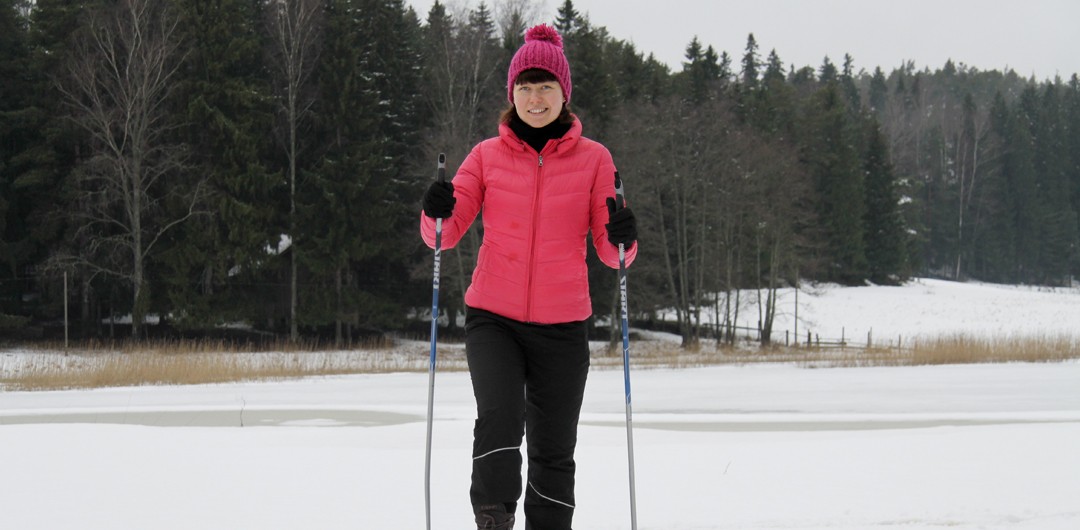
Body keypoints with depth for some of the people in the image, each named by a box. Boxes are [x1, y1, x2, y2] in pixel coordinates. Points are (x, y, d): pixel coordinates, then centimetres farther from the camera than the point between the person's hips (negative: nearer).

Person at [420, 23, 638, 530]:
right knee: (500, 420, -23)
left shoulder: (593, 158, 3)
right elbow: (444, 235, 4)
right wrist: (436, 214, -18)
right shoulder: (488, 155, 5)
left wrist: (622, 239, -20)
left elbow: (611, 252, 3)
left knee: (553, 451, 4)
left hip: (562, 325, 0)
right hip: (493, 317, 0)